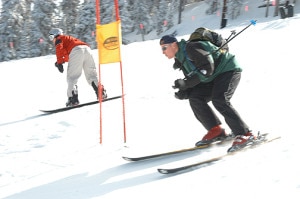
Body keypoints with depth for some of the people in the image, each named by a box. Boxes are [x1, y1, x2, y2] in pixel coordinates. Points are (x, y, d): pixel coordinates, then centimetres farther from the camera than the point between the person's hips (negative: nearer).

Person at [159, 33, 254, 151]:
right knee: (195, 98, -6)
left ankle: (245, 134, -22)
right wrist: (184, 93, -12)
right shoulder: (181, 59, 10)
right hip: (214, 77, 9)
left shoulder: (190, 48, -20)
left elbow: (207, 68, -27)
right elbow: (192, 80, 9)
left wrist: (186, 83, -28)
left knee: (219, 100, -26)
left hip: (228, 69, -9)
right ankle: (216, 131, -5)